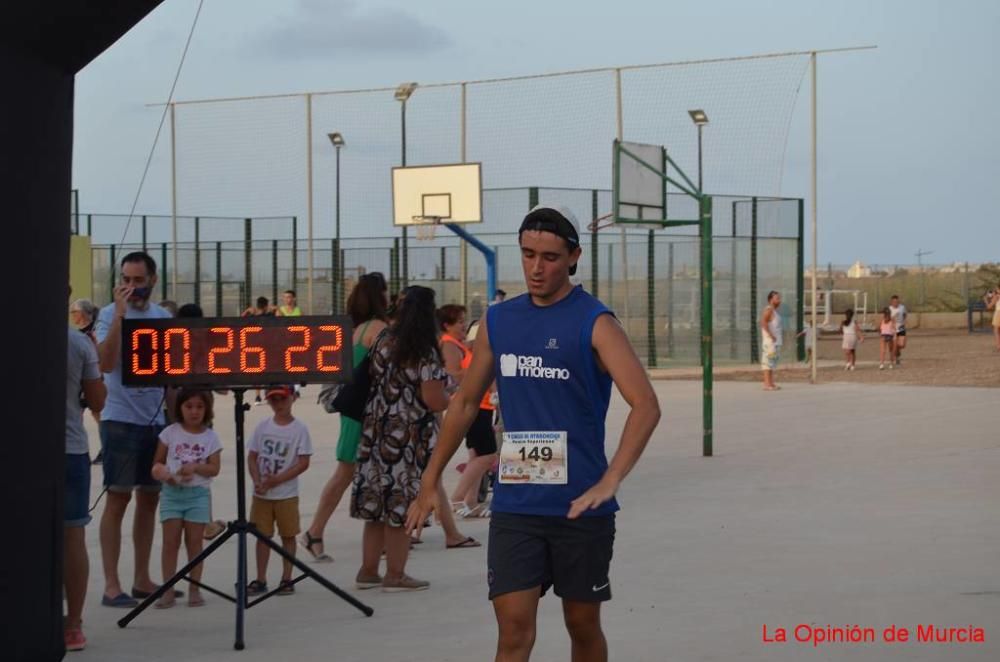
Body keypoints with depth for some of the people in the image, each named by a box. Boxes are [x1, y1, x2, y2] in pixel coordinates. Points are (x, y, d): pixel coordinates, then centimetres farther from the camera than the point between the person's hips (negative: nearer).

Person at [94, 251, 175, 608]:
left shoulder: (163, 318, 9)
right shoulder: (110, 315, -7)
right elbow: (107, 363, -21)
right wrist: (120, 313, -24)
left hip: (157, 420, 6)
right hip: (121, 420, -6)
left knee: (149, 498, 10)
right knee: (118, 499, -5)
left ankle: (142, 579, 19)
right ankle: (111, 585, -3)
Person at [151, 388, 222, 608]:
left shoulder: (210, 437, 2)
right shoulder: (170, 433, 2)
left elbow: (214, 468, -3)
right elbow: (158, 462, 6)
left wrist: (196, 467, -20)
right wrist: (163, 474, -15)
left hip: (198, 493, 0)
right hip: (172, 492, 0)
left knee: (194, 541, 3)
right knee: (170, 541, -2)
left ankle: (195, 589, 9)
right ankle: (168, 591, 0)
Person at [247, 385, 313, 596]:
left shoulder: (299, 429, -6)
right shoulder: (263, 426, 4)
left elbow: (303, 462, -10)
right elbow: (252, 457, 6)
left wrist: (276, 480, -16)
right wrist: (258, 481, -11)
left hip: (287, 494, -3)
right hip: (261, 494, 3)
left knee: (288, 535, 4)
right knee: (262, 535, 7)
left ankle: (287, 579, 13)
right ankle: (260, 580, 14)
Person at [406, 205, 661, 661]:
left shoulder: (595, 324, -8)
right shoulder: (498, 321, 7)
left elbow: (646, 406, -18)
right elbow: (465, 402, 18)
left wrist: (608, 483, -29)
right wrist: (431, 480, 18)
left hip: (579, 506, -3)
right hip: (514, 505, 3)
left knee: (583, 625, 11)